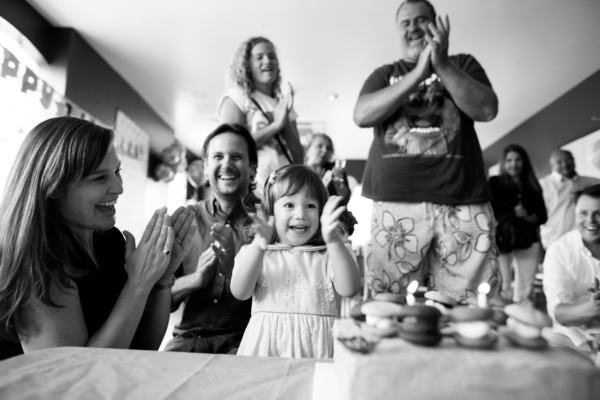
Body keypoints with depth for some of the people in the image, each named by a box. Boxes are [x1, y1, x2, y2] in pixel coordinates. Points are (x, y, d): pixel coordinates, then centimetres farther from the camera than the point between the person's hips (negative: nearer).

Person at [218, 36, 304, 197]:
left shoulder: (284, 105, 18)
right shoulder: (236, 98, 6)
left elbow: (299, 159, 11)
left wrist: (285, 124, -3)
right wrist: (275, 125, -7)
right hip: (252, 188, -4)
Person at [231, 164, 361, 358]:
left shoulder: (328, 254, 6)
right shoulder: (254, 252, 7)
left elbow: (349, 289, -9)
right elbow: (240, 292, -7)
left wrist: (334, 241, -21)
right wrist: (258, 247, -21)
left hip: (316, 344, 0)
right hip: (266, 342, 0)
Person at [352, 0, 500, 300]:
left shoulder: (463, 64, 19)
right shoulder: (384, 75, 19)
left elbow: (487, 109, 2)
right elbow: (362, 116, -1)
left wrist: (443, 66, -6)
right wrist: (418, 74, -6)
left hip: (463, 203, 1)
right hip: (395, 204, 0)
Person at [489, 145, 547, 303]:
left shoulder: (533, 187, 15)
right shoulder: (494, 183, 5)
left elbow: (543, 216, 13)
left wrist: (527, 217, -6)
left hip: (528, 241, 4)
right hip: (502, 240, -4)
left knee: (525, 292, 2)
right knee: (502, 289, -10)